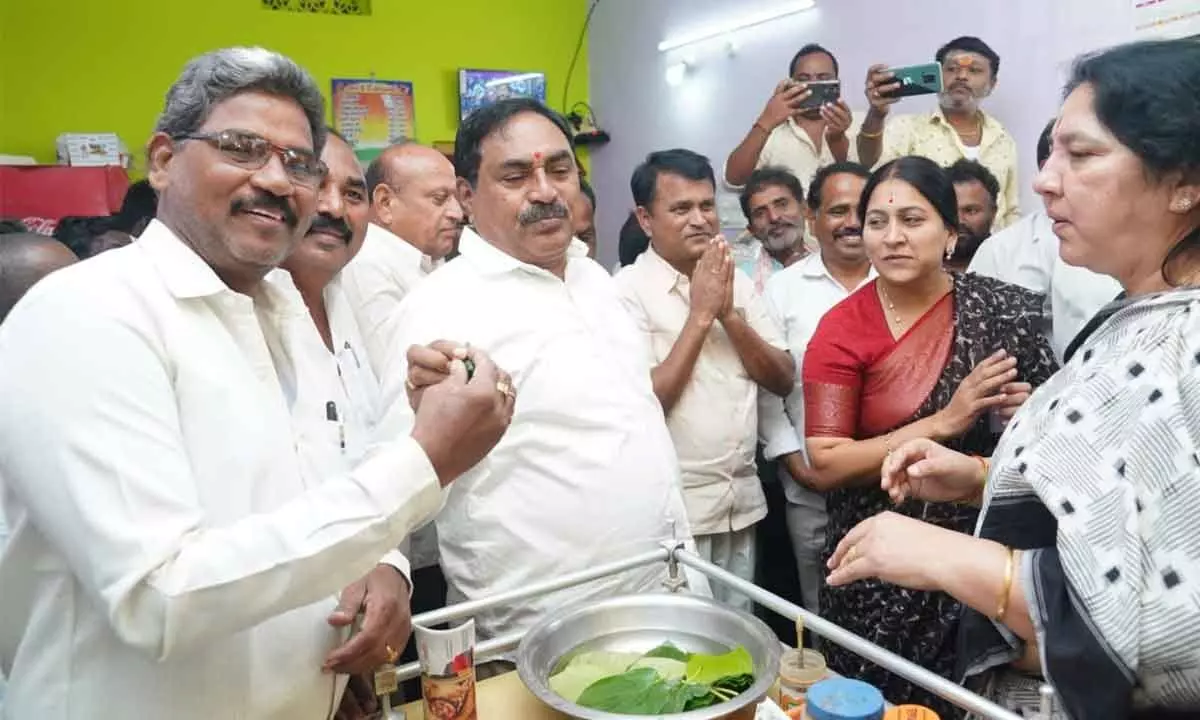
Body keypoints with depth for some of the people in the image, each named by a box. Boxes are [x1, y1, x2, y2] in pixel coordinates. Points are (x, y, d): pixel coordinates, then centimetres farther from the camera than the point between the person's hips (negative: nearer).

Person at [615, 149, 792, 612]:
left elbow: (782, 380, 2)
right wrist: (700, 314, -17)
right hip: (673, 508, -5)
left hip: (742, 501, 5)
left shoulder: (737, 281, 6)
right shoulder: (627, 289, -11)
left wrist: (728, 313, -11)